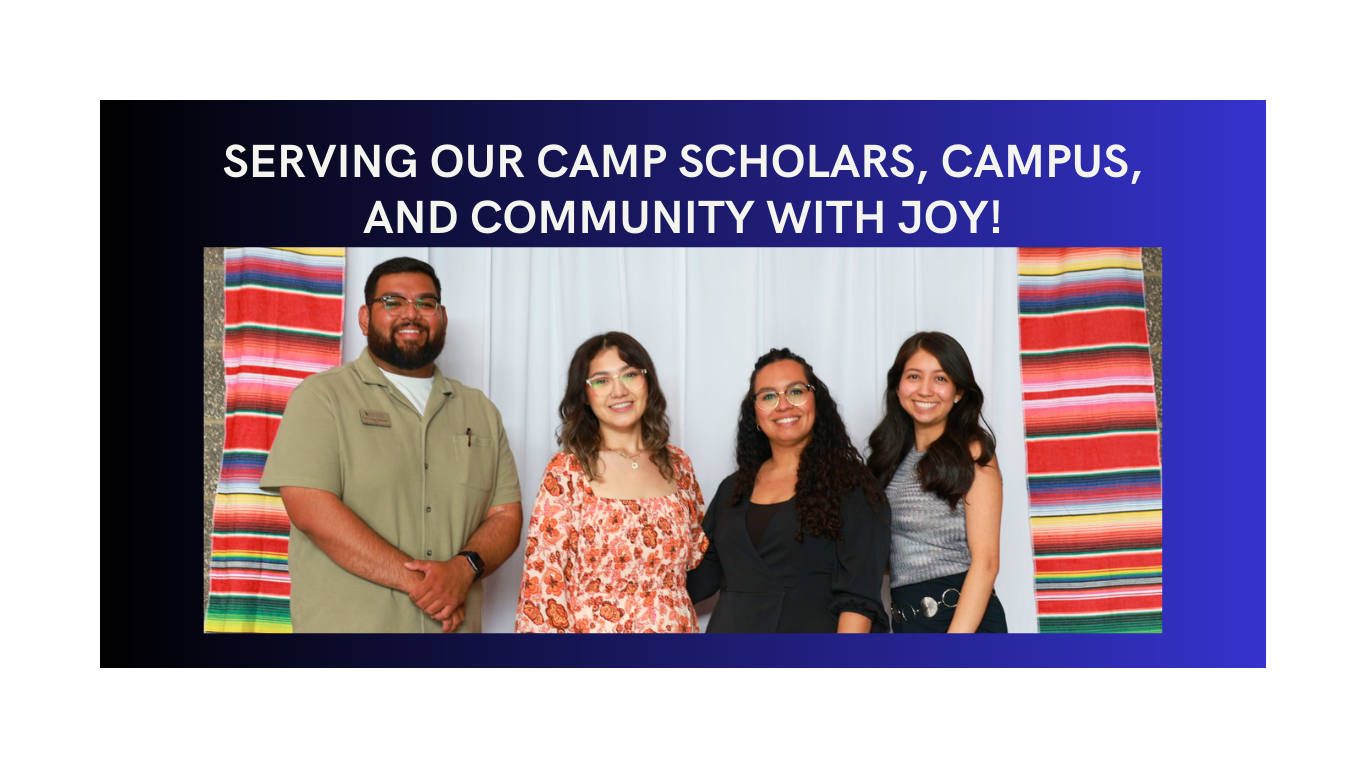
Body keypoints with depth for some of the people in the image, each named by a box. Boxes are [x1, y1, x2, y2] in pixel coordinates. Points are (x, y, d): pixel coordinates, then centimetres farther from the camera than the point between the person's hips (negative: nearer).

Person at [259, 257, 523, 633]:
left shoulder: (480, 410, 10)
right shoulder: (321, 397, -3)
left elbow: (506, 515, 6)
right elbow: (311, 511, -14)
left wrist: (464, 568, -15)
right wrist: (416, 582, -18)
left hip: (454, 627, 4)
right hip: (344, 623, -3)